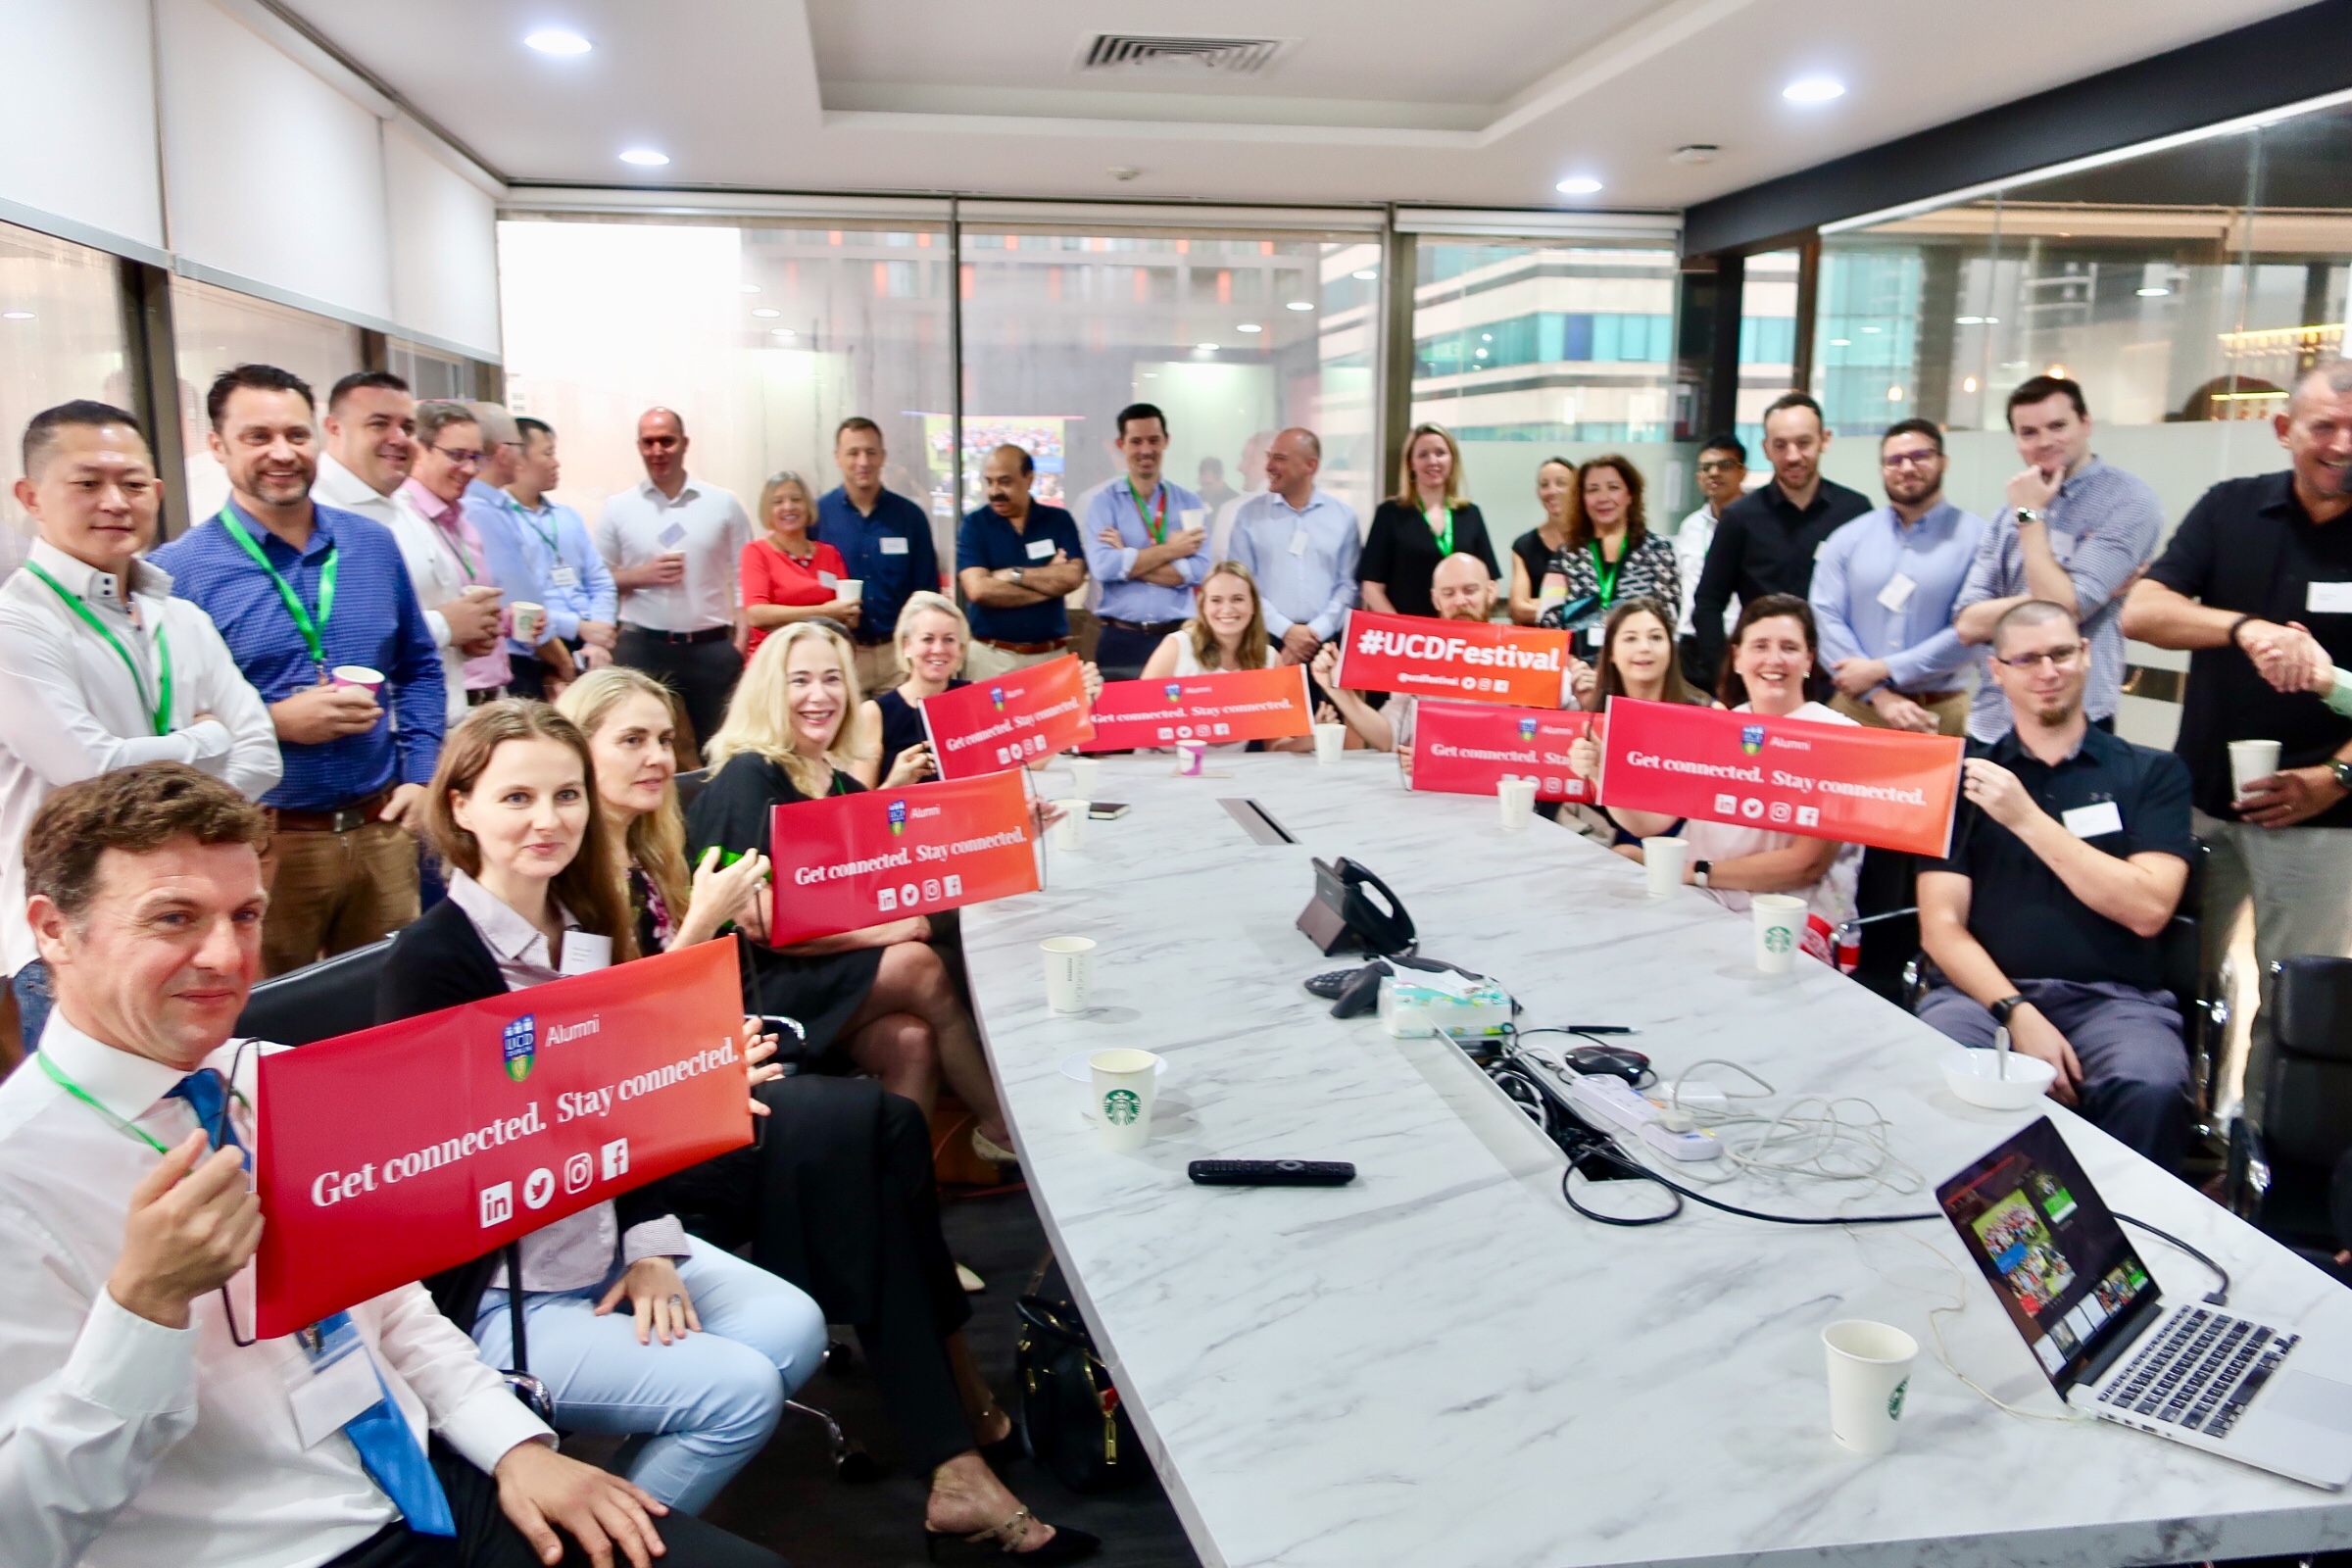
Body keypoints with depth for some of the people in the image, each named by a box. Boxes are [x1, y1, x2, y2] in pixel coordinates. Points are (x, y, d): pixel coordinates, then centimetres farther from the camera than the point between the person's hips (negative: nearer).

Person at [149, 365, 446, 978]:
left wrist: (420, 776, 5)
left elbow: (418, 668, 15)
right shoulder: (178, 572, -7)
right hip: (261, 844, -4)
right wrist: (274, 722, -18)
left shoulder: (373, 546, 8)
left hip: (382, 830, 4)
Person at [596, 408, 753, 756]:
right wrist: (641, 575, -10)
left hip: (712, 648, 0)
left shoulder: (723, 504, 5)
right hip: (641, 648, 0)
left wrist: (740, 643, -5)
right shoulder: (617, 509, 7)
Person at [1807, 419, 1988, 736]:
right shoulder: (1847, 539, 6)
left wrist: (1882, 670, -13)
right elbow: (1826, 617, -5)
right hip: (1854, 708, 2)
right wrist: (1881, 696, -15)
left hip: (1941, 713, -2)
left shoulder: (1977, 537, -1)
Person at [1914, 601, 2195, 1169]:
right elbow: (1941, 927, 4)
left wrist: (2028, 818, -8)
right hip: (1985, 989, 0)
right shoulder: (1964, 777, 13)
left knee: (2152, 1091, -34)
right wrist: (2017, 1012, -13)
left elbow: (2148, 909, -3)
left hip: (2115, 997, 0)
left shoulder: (2153, 773, 13)